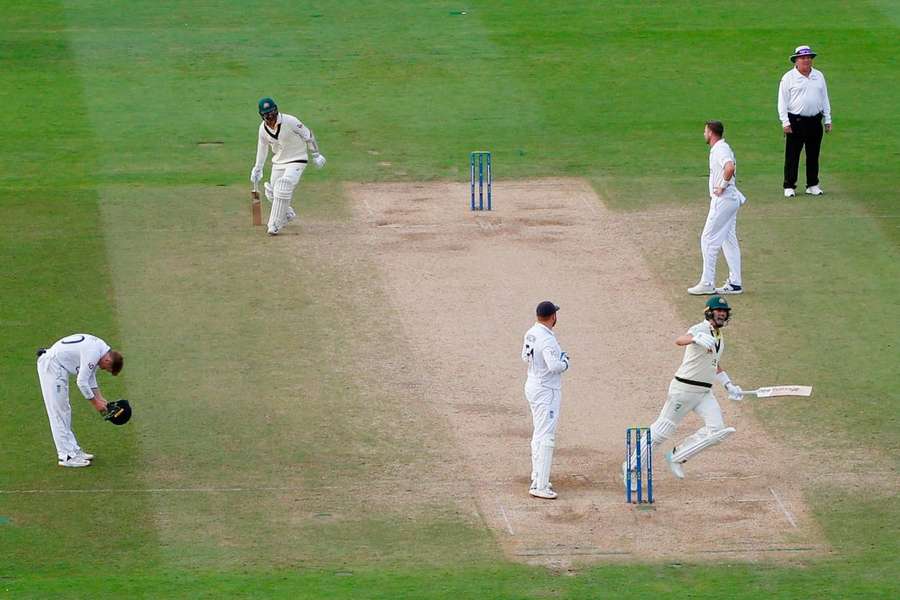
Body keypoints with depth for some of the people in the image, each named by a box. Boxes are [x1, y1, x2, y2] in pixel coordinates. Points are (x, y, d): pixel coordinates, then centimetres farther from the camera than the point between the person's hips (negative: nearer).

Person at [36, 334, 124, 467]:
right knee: (59, 412, -8)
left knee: (64, 411, 16)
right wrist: (95, 402, -11)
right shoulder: (92, 354, -23)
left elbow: (90, 377, 19)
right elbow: (82, 382, -21)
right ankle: (67, 456, -7)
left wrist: (100, 398, 11)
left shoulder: (102, 349, 8)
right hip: (51, 365, -11)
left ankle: (73, 450, 23)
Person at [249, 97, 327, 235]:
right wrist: (258, 169, 14)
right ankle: (288, 215, 36)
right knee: (271, 193, 7)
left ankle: (275, 225, -15)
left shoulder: (290, 121, -23)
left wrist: (315, 155, -4)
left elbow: (307, 135, -10)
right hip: (278, 162, 6)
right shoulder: (263, 128, -6)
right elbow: (262, 148, 11)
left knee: (283, 189, -21)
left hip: (296, 160, -6)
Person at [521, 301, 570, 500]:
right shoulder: (547, 339, -24)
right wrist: (564, 361, -12)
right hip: (546, 391, -10)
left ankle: (537, 479, 27)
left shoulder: (530, 334, 4)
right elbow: (554, 366, -35)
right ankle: (540, 486, -11)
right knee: (546, 438, -8)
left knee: (539, 435, 20)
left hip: (533, 385, 10)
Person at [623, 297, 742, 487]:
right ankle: (632, 467, 13)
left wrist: (729, 385, 20)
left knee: (716, 429, -12)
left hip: (704, 392, 7)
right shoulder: (701, 330, -15)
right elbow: (679, 340, -38)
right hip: (684, 389, -7)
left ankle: (677, 457, 3)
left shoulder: (719, 339, 14)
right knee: (662, 431, -2)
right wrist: (696, 339, -59)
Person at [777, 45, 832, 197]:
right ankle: (789, 186, 4)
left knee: (813, 155, 9)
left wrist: (827, 120, 13)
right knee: (792, 156, -2)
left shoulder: (818, 76, 12)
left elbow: (824, 99, 17)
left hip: (815, 121, 4)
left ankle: (812, 185, 18)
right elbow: (782, 101, -4)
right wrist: (785, 122, -12)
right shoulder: (789, 77, -2)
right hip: (795, 122, -4)